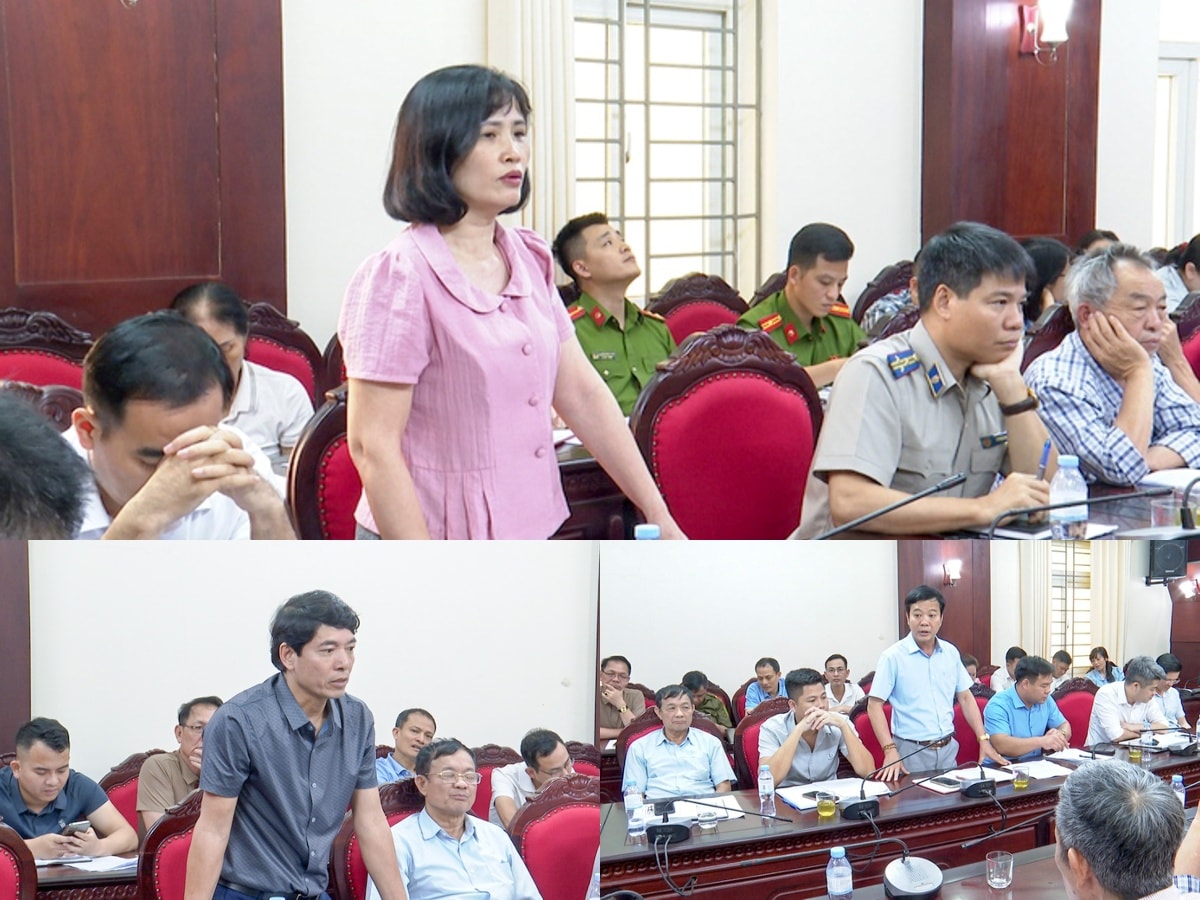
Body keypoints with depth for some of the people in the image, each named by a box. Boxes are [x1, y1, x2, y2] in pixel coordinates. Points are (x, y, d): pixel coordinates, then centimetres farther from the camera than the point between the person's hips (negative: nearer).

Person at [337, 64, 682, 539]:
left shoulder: (529, 260, 8)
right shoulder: (400, 275, -14)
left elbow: (583, 395, 11)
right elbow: (373, 446, -16)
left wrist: (659, 516, 8)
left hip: (529, 535, 7)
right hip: (430, 549, -6)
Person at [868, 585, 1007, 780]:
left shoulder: (951, 653, 7)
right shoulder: (893, 657, -9)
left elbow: (966, 698, 14)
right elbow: (874, 705, -10)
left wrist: (984, 740, 6)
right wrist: (890, 751, -19)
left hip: (948, 748, 5)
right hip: (912, 752, -5)